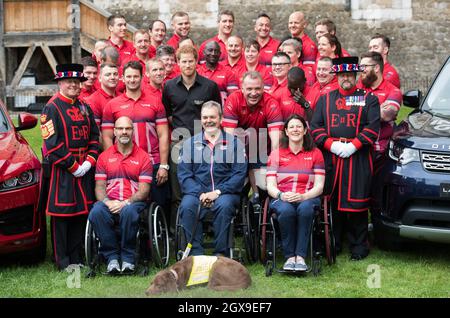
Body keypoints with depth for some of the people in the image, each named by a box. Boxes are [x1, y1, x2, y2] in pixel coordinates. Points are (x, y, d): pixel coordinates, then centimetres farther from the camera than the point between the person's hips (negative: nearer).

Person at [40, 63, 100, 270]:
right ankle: (62, 261, 3)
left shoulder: (84, 108, 15)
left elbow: (94, 137, 14)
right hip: (61, 170, -6)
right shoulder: (52, 108, -6)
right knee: (61, 214, -3)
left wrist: (89, 161, -2)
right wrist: (72, 166, -14)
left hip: (84, 170, 7)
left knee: (81, 213, 9)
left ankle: (77, 258, 18)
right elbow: (52, 144, -13)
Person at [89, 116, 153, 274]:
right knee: (96, 212, -33)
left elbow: (144, 190, 0)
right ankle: (111, 257, -21)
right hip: (109, 202, 2)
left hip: (134, 202, -2)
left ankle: (128, 258, -20)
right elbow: (99, 186, 10)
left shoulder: (143, 157, 8)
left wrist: (125, 203, -16)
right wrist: (107, 201, -12)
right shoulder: (104, 156, 16)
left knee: (128, 211, -38)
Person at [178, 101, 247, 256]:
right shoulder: (190, 143, 15)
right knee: (187, 206, -30)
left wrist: (218, 192, -12)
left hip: (225, 193, -1)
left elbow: (239, 173, 1)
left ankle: (221, 253, -24)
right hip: (197, 192, 1)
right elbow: (184, 175, 6)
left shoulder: (234, 142, 11)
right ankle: (195, 253, -23)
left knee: (224, 205, -34)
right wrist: (200, 193, -11)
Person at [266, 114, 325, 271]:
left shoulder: (315, 153, 14)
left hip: (307, 198, 0)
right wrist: (280, 195, -18)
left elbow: (319, 186, 4)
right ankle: (289, 256, -28)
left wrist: (303, 196, -16)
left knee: (305, 209, -37)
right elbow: (270, 185, 6)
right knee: (286, 210, -36)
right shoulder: (276, 154, 15)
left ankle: (300, 256, -34)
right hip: (282, 199, 0)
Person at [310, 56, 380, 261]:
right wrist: (331, 144, -8)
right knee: (331, 202, 4)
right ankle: (333, 244, 15)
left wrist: (353, 145, -14)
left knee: (356, 203, -3)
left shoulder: (368, 99, 8)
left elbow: (373, 127, -3)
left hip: (358, 159, -2)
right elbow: (315, 127, 8)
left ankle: (359, 247, 6)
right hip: (330, 158, 3)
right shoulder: (325, 99, 15)